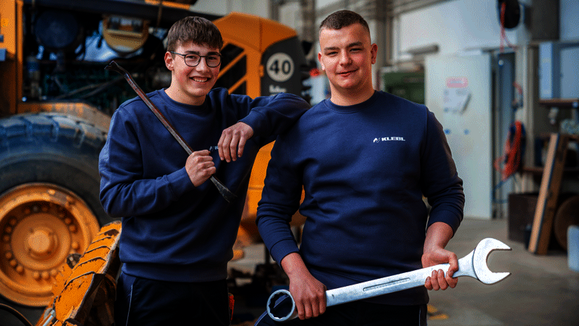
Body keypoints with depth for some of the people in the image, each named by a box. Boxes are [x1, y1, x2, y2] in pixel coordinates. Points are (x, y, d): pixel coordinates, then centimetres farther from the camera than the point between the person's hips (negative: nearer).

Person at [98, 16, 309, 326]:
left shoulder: (231, 111, 6)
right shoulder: (133, 117, -5)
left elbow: (295, 103, 1)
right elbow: (113, 198, -10)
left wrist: (251, 123, -18)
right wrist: (184, 179, -21)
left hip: (212, 280, 4)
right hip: (150, 284, -4)